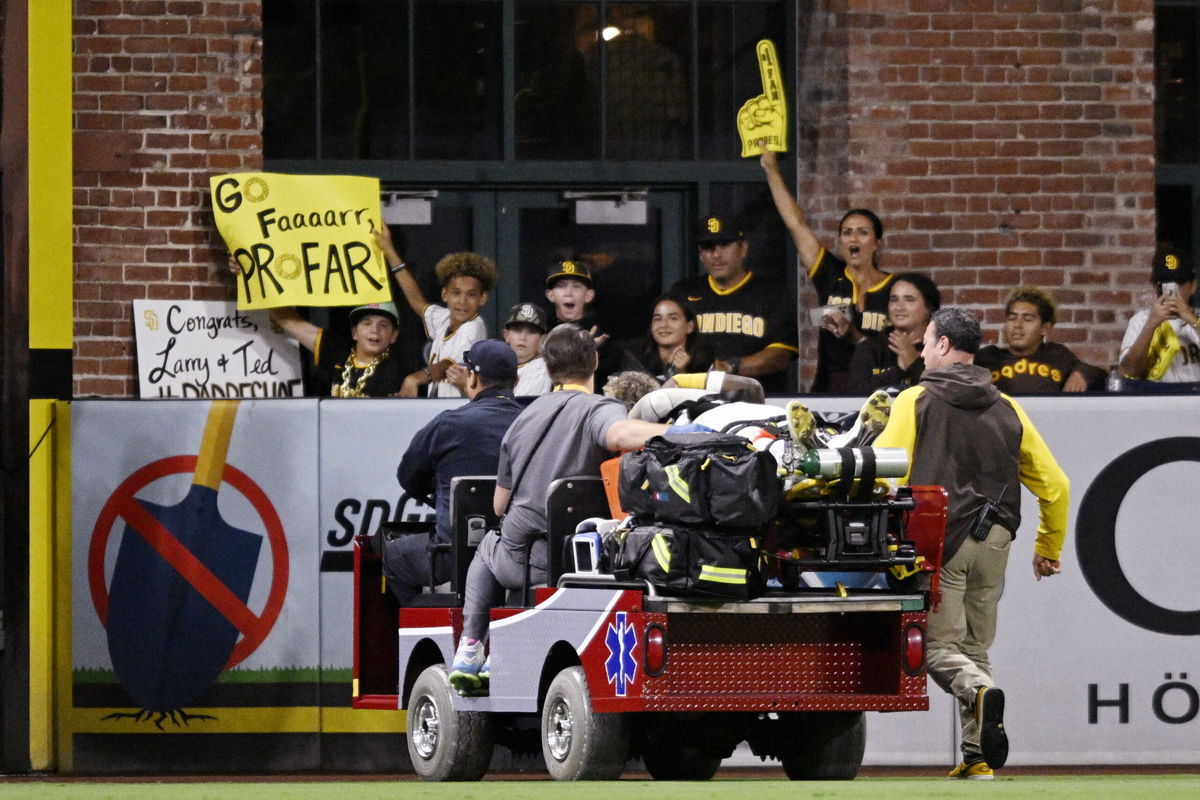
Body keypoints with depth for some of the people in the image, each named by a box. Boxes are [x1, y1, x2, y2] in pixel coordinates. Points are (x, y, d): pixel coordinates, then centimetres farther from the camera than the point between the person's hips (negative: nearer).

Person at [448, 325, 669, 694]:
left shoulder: (525, 417, 12)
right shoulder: (598, 409, -8)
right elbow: (619, 435, -34)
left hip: (517, 565, 4)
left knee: (489, 545, 39)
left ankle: (469, 648, 26)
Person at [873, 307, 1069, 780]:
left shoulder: (916, 402, -1)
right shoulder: (1006, 409, 13)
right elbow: (1054, 484, 15)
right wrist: (1049, 548, 27)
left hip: (942, 539, -5)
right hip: (995, 538, 5)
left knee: (939, 647, -3)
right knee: (975, 648, 15)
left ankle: (982, 692, -34)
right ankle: (977, 756, 9)